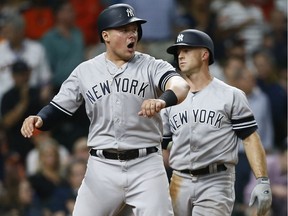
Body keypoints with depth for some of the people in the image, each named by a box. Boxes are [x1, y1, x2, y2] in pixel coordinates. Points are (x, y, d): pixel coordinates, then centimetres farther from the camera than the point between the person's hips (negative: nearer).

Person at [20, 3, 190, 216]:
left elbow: (181, 85, -20)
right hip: (102, 168, 2)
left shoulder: (152, 67, -1)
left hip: (146, 167, -2)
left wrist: (164, 100, -43)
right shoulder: (85, 71, 6)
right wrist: (39, 120, -15)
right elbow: (58, 109, 8)